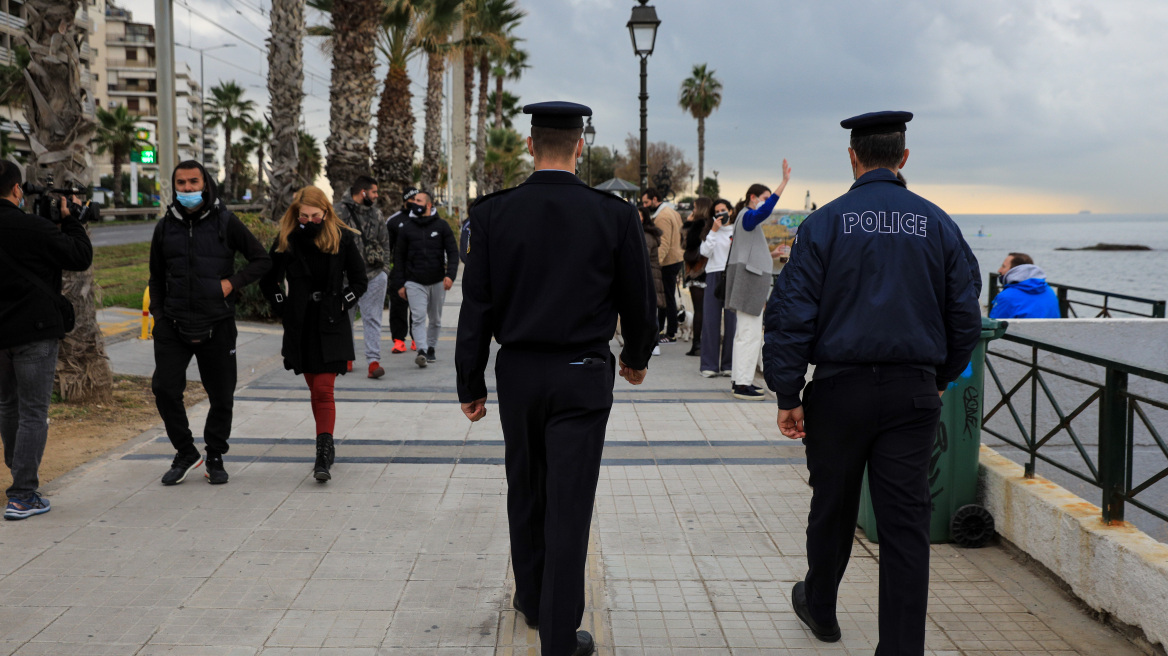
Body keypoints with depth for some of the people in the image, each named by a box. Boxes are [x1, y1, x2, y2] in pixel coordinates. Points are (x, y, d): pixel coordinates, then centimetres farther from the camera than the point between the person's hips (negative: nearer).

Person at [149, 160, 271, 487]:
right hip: (173, 325, 2)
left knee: (221, 396, 5)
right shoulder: (165, 227, 8)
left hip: (218, 325, -2)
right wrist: (158, 315, 10)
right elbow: (157, 278, 18)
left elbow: (263, 260, 3)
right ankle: (185, 453, 13)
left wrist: (233, 282, -10)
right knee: (164, 388, -7)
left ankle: (215, 457, 25)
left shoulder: (225, 222, -1)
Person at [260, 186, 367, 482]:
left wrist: (339, 305, -4)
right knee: (315, 390, 12)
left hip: (331, 327, -3)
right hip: (300, 326, 3)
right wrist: (283, 310, 3)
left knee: (323, 391, -10)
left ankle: (323, 458, -12)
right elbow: (268, 281, 11)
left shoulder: (342, 239, -3)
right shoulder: (285, 241, 1)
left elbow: (360, 281, 5)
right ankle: (327, 445, 26)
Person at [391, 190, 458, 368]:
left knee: (435, 320, 12)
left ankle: (430, 348, 28)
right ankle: (422, 351, -23)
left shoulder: (442, 226, 4)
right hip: (414, 283, -1)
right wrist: (399, 284, 2)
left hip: (437, 282, 1)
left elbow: (453, 252, 1)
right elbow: (399, 257, 9)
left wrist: (450, 275, -15)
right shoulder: (407, 229, 7)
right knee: (418, 318, -15)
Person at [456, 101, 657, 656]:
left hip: (518, 371, 3)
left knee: (525, 490, 21)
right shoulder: (614, 215, -8)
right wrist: (637, 356, 19)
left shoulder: (492, 213, -4)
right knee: (568, 503, 2)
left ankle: (531, 597, 39)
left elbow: (476, 305, -3)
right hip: (582, 375, -2)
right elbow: (638, 299, 0)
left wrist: (471, 385, 6)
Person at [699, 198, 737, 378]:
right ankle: (709, 365, 1)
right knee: (711, 320, -3)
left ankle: (728, 365, 7)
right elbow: (705, 251, -2)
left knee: (731, 321, -1)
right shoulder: (711, 231, 13)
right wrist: (714, 231, -4)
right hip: (714, 276, 1)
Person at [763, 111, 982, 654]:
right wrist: (941, 379, 20)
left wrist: (788, 395, -3)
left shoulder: (825, 223, -4)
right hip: (915, 392, 1)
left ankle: (820, 609, 38)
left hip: (841, 388, -1)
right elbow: (965, 316, 7)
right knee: (906, 521, 4)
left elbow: (791, 314, -8)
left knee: (832, 507, 16)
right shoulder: (937, 225, 3)